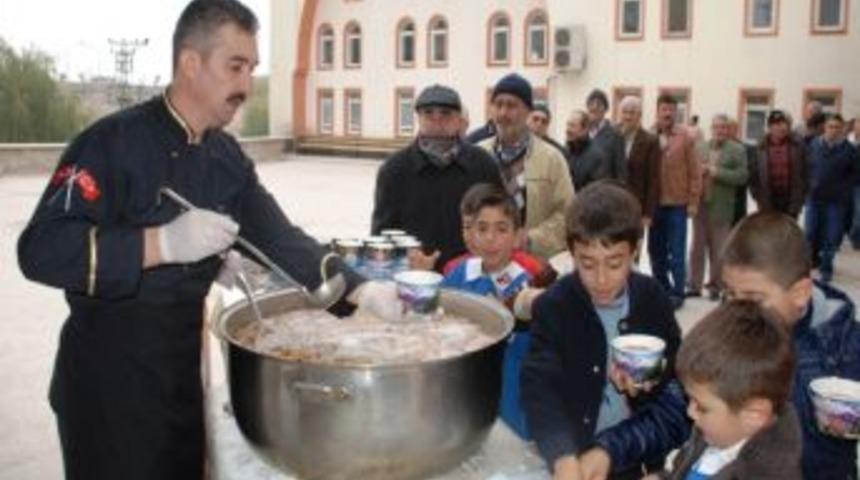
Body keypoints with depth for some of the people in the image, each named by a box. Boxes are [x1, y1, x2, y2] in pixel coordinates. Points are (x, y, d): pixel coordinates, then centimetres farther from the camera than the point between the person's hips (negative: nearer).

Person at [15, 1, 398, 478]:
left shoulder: (227, 157, 5)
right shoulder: (114, 141, -18)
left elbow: (278, 238, 4)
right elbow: (41, 250, -24)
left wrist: (358, 290, -7)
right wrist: (163, 243, -32)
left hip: (185, 371, 7)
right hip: (109, 380, -7)